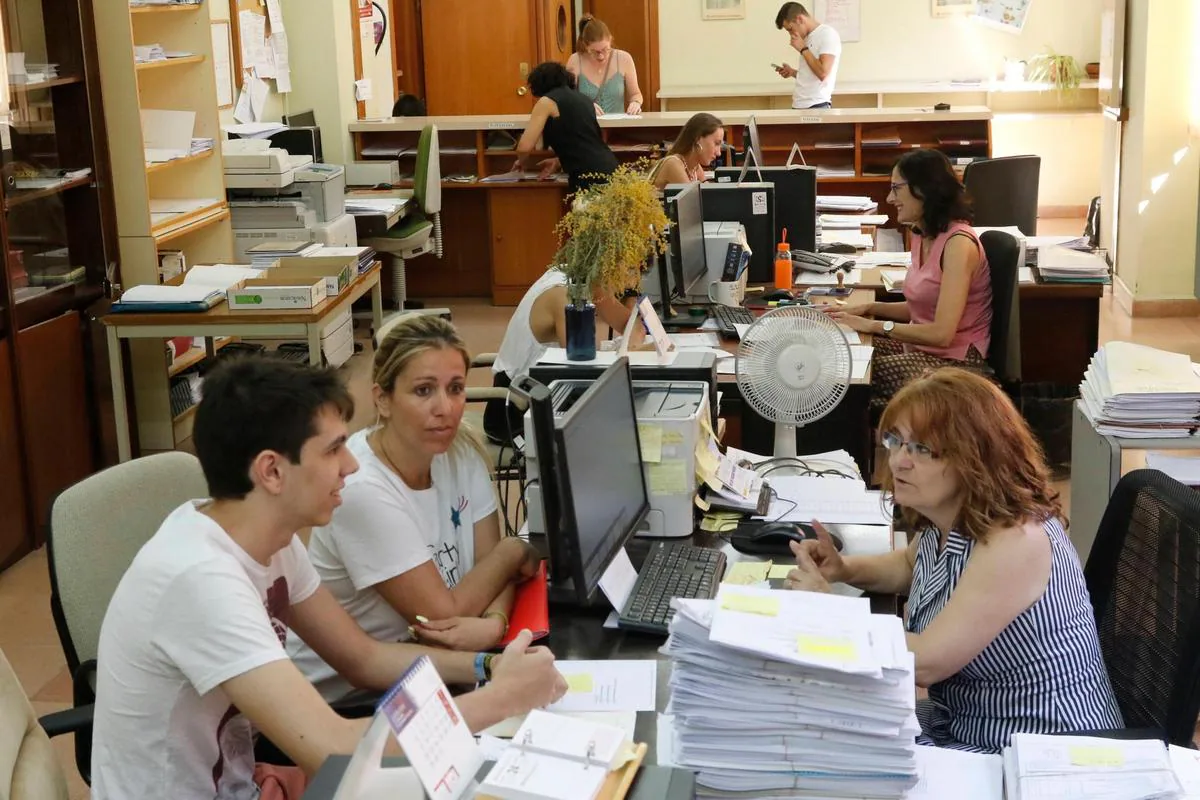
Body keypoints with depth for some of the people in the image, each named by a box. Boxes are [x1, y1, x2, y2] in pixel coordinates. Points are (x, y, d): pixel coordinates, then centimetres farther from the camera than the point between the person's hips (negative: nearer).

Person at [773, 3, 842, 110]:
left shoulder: (827, 34, -8)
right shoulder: (808, 37, 17)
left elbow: (823, 73, -19)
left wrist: (803, 49, -9)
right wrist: (793, 72, 9)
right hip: (799, 105, 8)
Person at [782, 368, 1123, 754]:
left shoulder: (1015, 541, -27)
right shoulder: (946, 519, -1)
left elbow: (925, 662, -28)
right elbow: (910, 564, 23)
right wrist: (844, 569, 2)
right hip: (963, 724, 8)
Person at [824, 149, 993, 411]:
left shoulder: (958, 243, -20)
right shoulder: (922, 235, 8)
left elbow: (942, 333, -25)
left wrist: (872, 325, -19)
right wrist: (868, 308, 3)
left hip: (953, 364, -8)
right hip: (920, 349, 9)